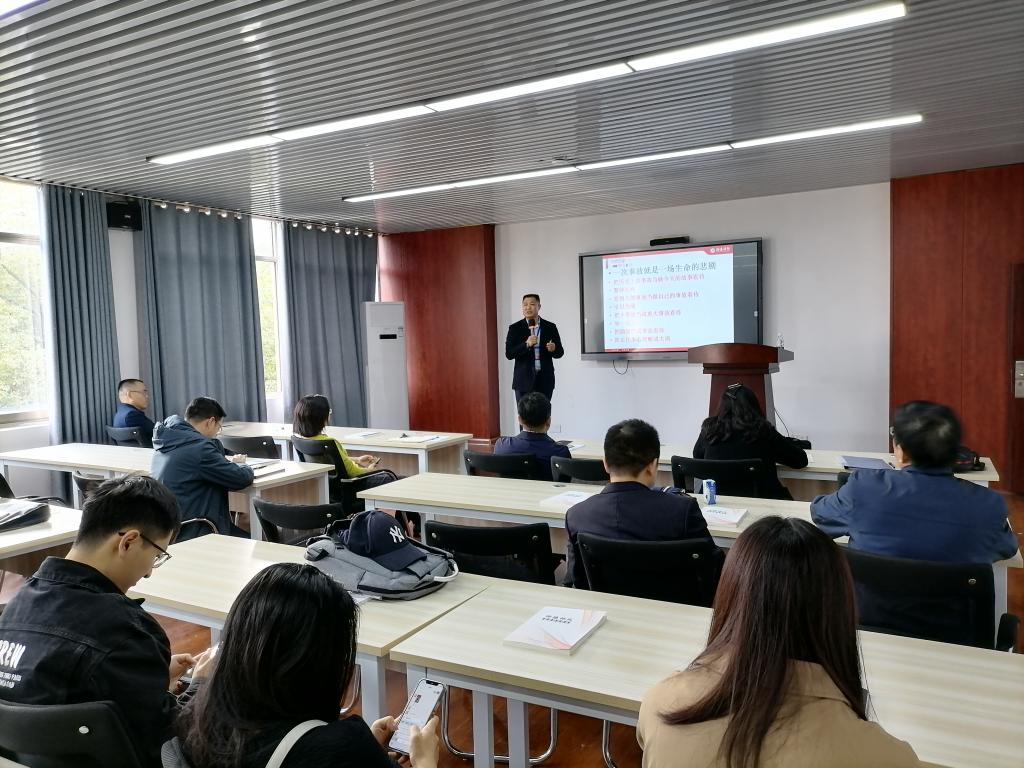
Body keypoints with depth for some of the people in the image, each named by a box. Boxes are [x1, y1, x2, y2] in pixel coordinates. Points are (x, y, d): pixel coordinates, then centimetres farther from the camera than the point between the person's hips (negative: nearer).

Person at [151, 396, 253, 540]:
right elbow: (242, 478, -16)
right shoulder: (199, 446, -21)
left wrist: (228, 461, 9)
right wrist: (239, 464, 6)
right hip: (189, 533, -9)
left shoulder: (167, 440, 6)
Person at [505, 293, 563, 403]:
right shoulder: (515, 328, 2)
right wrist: (526, 344, -19)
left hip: (545, 381, 1)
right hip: (524, 380, -1)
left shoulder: (550, 327, 7)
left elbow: (560, 352, 10)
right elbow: (509, 354, -5)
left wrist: (553, 349, -14)